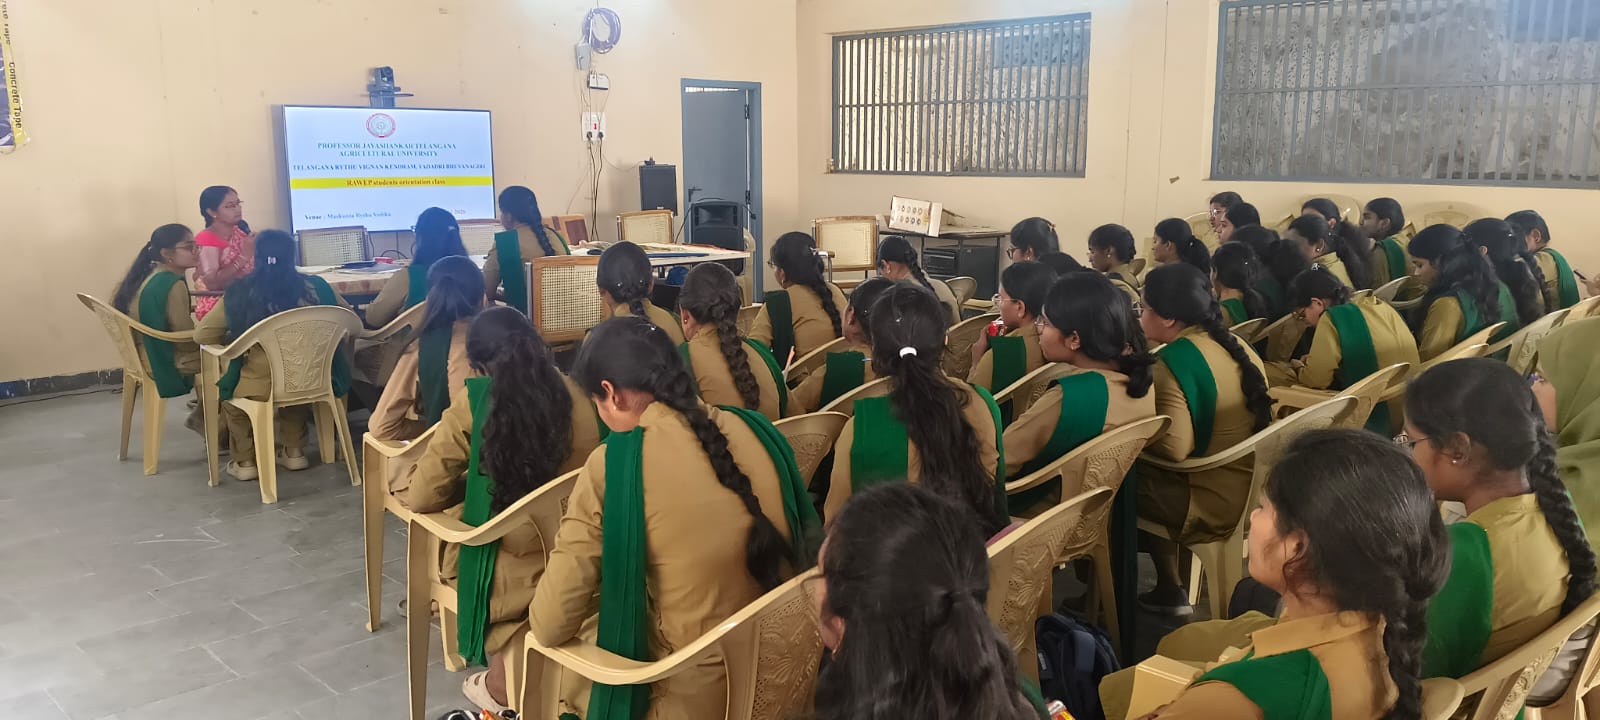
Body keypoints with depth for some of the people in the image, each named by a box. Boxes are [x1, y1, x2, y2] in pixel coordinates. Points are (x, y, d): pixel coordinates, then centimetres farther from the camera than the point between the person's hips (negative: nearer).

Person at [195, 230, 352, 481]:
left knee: (229, 387, 30)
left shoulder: (239, 293, -7)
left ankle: (245, 462, 29)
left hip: (259, 387, -2)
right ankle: (295, 452, 33)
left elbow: (201, 335, 1)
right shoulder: (315, 287, -4)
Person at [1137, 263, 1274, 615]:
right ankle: (1168, 591, 26)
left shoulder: (1174, 361, -20)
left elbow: (1173, 448, -29)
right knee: (1145, 471, 20)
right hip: (1254, 488, 8)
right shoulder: (1234, 345, 6)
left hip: (1214, 501, -8)